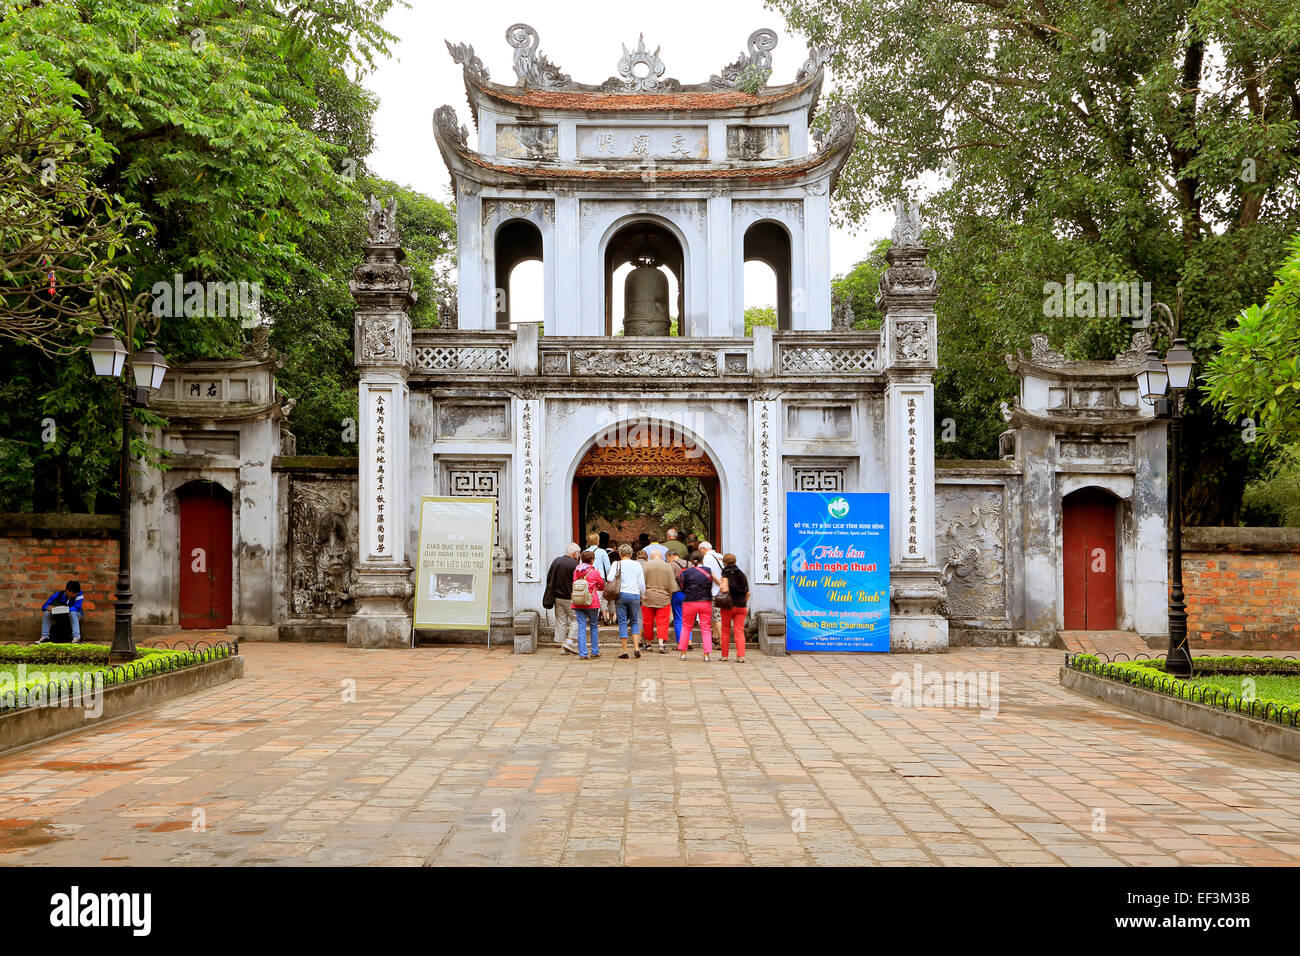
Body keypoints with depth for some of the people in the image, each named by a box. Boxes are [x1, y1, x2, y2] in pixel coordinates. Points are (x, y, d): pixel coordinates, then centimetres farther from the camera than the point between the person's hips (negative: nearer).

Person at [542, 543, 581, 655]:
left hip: (557, 597, 6)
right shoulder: (574, 565, -14)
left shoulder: (555, 561, 6)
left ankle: (562, 647, 12)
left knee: (560, 621, 11)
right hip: (570, 598, -6)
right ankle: (570, 642, -7)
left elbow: (549, 579, 11)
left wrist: (551, 593, 18)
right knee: (575, 620, 5)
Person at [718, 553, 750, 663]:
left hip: (728, 606, -3)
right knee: (740, 631, 3)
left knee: (725, 630, 10)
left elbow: (725, 589, -20)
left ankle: (724, 655, 14)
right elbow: (748, 592, 9)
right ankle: (741, 656, -8)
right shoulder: (741, 574, 9)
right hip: (741, 606, 3)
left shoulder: (726, 573, -6)